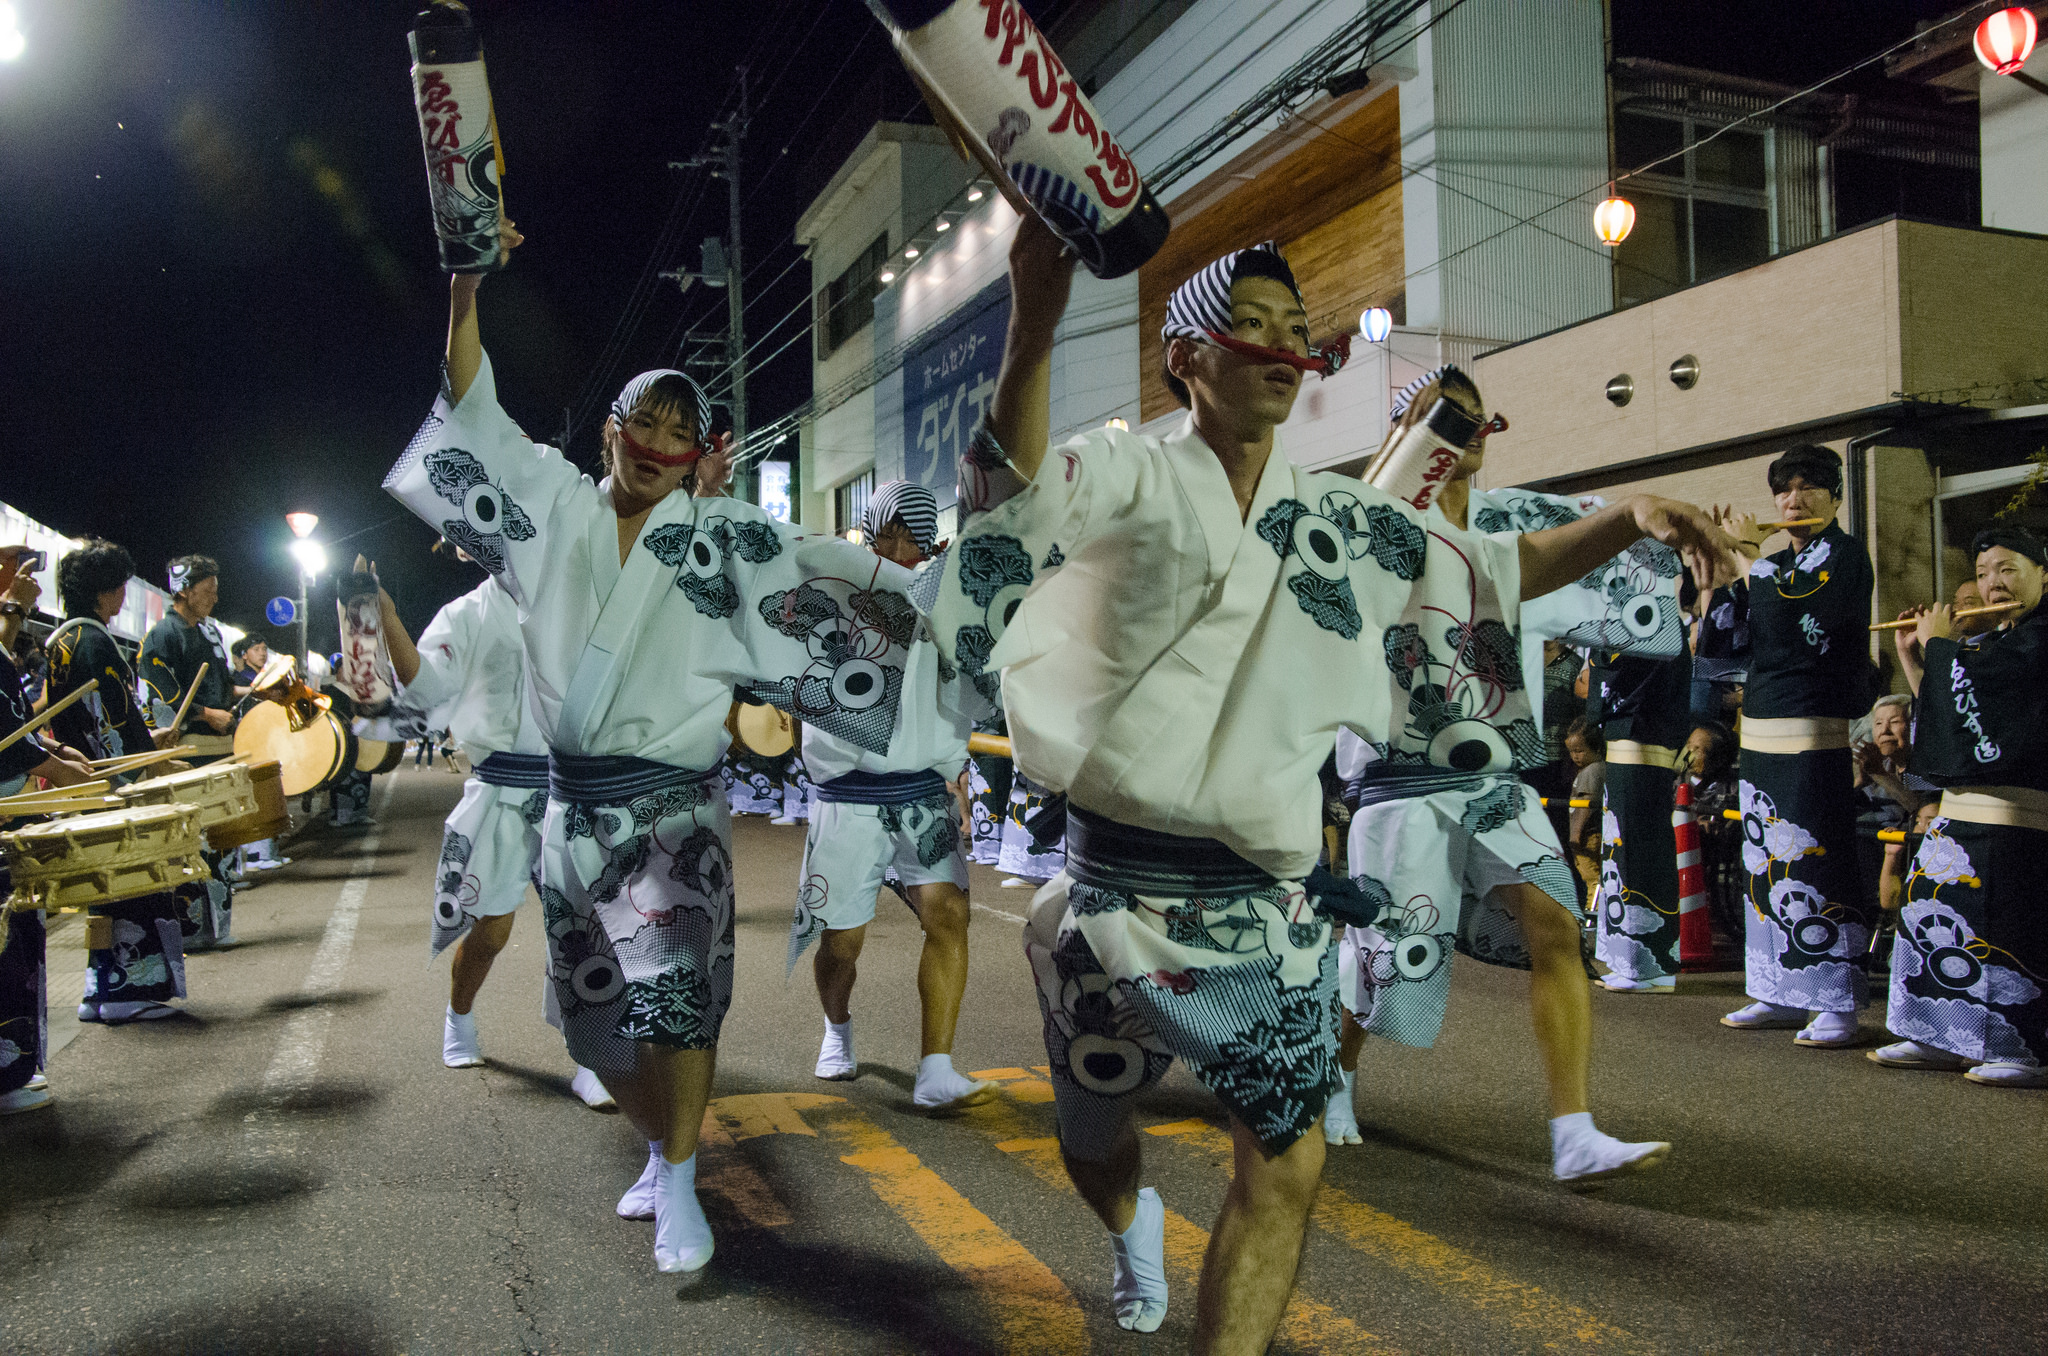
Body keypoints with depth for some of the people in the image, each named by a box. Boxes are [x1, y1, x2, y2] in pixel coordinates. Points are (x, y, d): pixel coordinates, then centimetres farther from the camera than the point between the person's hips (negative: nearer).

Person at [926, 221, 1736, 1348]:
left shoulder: (1342, 520, 9)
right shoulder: (1131, 478, -6)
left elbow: (1497, 570, 18)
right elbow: (1013, 490, -27)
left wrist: (1627, 521, 1)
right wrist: (1034, 323, -44)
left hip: (1265, 899, 3)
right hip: (1115, 883, -2)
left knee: (1286, 1166, -4)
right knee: (1090, 1143, 18)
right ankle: (1132, 1224, 54)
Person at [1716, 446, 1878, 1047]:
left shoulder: (1843, 552, -3)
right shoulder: (1779, 563, 19)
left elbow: (1790, 609, -22)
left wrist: (1754, 552, -8)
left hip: (1812, 734, -8)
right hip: (1760, 731, 8)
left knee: (1814, 864, -10)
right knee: (1767, 867, 10)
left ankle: (1836, 1005, -4)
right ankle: (1782, 996, 18)